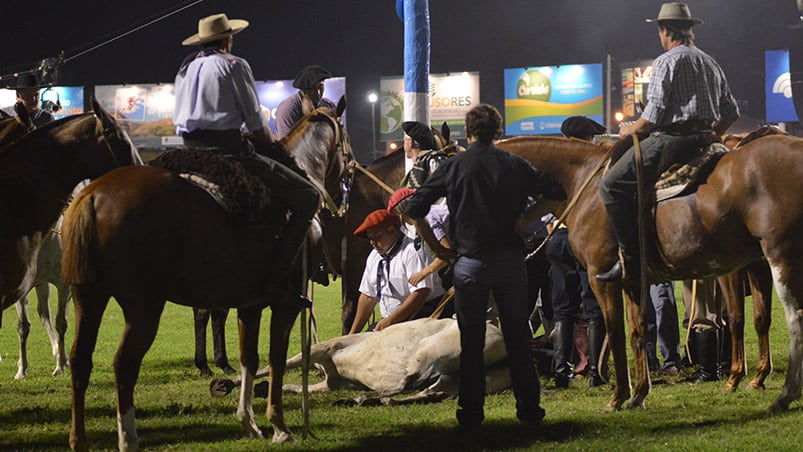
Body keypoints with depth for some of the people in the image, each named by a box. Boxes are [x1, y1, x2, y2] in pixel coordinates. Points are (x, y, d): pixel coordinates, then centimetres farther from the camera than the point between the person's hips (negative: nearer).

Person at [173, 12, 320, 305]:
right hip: (228, 148, -8)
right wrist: (275, 151, 16)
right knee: (308, 197, -7)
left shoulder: (185, 69, 20)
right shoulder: (235, 65, 1)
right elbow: (257, 125, 0)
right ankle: (278, 278, -18)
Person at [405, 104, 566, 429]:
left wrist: (436, 248, 3)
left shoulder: (454, 167, -2)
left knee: (471, 343, 5)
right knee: (518, 338, 10)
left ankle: (471, 415, 6)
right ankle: (530, 410, 14)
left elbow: (414, 209, -5)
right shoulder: (514, 165, 1)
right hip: (511, 260, 2)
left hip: (470, 264, -1)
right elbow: (556, 193, 5)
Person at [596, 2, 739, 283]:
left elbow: (652, 117, -13)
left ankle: (630, 262, -16)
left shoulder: (667, 61, -7)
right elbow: (732, 111, 21)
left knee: (611, 185, -9)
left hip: (671, 139, -9)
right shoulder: (710, 63, 20)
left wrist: (629, 130, 5)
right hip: (703, 140, 9)